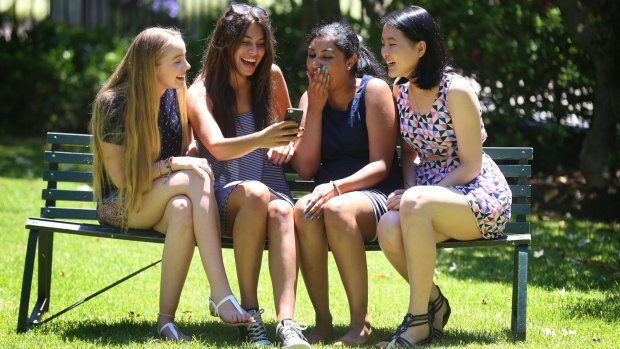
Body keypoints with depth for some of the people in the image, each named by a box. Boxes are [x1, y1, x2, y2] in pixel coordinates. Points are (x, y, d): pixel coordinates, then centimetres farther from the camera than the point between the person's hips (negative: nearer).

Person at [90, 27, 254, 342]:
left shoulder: (173, 92, 5)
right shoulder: (113, 104, -13)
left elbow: (186, 147, 11)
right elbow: (120, 177, -14)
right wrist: (173, 164, -23)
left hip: (159, 202, 5)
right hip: (120, 204, -5)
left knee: (182, 209, -36)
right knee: (198, 178, -32)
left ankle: (166, 318, -38)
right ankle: (222, 296, -40)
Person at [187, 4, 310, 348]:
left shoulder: (272, 77, 13)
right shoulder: (201, 92, 2)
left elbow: (290, 125, 29)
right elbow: (218, 147, -17)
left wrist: (288, 144, 4)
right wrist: (260, 140, -37)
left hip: (273, 190, 2)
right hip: (224, 200, -2)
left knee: (281, 211, -35)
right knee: (255, 193, -38)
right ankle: (249, 314, -32)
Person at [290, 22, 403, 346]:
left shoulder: (374, 89, -3)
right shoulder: (310, 97, 11)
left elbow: (381, 165, -9)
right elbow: (305, 168, 1)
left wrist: (335, 188, -25)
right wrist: (315, 107, -5)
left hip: (375, 195, -4)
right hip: (327, 194, 4)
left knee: (337, 209, -37)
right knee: (303, 210, -32)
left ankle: (361, 324, -30)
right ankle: (322, 320, -25)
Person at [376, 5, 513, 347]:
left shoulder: (456, 91, -14)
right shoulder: (401, 93, 7)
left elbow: (470, 166, -13)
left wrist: (413, 195, -20)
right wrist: (409, 189, -5)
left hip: (480, 195, -6)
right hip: (429, 194, 6)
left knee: (414, 205, -37)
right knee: (388, 228, -29)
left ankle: (418, 319, -26)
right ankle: (434, 303, -1)